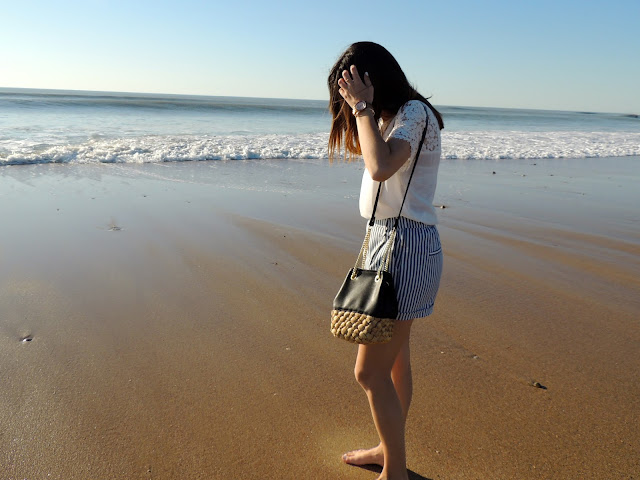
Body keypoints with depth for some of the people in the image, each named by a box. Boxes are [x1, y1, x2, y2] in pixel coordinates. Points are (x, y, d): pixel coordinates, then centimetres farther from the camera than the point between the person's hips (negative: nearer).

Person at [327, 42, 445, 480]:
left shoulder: (414, 113, -14)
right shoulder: (392, 116, 15)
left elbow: (380, 166, -32)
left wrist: (363, 106, -23)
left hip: (406, 246, -11)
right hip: (390, 239, 11)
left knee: (370, 371, -3)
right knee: (395, 357, 21)